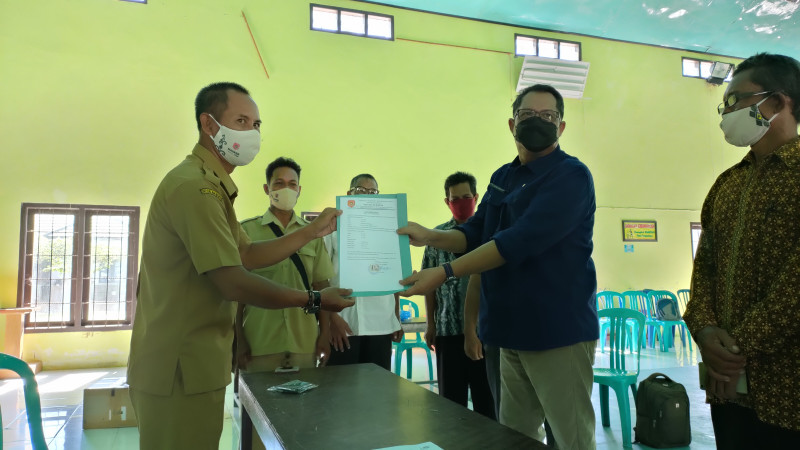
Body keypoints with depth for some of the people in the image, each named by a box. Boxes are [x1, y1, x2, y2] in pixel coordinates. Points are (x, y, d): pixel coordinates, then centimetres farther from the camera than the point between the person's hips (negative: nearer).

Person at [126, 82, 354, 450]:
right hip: (179, 369, -10)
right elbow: (235, 284, -23)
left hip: (192, 364, 10)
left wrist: (312, 232, 10)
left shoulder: (211, 185, 15)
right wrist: (315, 300, -14)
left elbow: (247, 255, 15)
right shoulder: (195, 186, -20)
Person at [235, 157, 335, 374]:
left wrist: (325, 333, 5)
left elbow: (321, 287, 9)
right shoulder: (247, 230, 0)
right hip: (259, 341, -2)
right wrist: (239, 340, -2)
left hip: (305, 341, 2)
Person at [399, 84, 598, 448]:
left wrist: (444, 273, -27)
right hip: (514, 329, 7)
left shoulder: (570, 176, -13)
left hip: (559, 330, -7)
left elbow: (520, 242, -24)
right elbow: (474, 234, 13)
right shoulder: (502, 178, 12)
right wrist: (431, 236, -7)